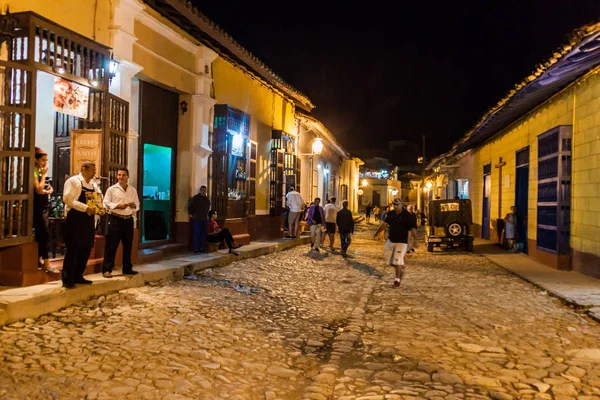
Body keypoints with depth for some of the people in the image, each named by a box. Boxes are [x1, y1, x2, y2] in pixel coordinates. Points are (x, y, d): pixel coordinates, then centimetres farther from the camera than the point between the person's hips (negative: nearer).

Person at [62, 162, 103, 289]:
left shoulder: (93, 185, 17)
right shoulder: (73, 181, -6)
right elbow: (67, 199, -18)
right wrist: (86, 207, -21)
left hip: (88, 219, 8)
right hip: (75, 218, -8)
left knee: (86, 248, 10)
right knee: (73, 249, -6)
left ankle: (78, 276, 23)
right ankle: (67, 279, 2)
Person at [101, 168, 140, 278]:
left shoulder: (133, 190, 12)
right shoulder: (111, 189, 0)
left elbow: (137, 205, 16)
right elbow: (106, 204, -6)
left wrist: (134, 205, -7)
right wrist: (117, 205, -18)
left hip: (128, 220, 4)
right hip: (115, 219, -4)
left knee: (128, 245, 11)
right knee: (111, 245, -4)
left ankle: (127, 268, 22)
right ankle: (106, 269, 2)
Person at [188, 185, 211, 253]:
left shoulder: (207, 199, 11)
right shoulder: (195, 198, -4)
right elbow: (190, 207, -1)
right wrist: (193, 214, 3)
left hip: (205, 219, 5)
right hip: (198, 219, -5)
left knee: (203, 234, 7)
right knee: (197, 234, -5)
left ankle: (202, 248, 13)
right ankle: (196, 249, -2)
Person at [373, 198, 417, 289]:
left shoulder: (407, 216, -14)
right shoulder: (391, 214, 2)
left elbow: (412, 228, -19)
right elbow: (385, 223, 13)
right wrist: (377, 233, 15)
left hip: (401, 241, -6)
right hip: (391, 240, 6)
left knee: (398, 261, -8)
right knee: (388, 258, 11)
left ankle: (397, 280, 7)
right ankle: (401, 268, 36)